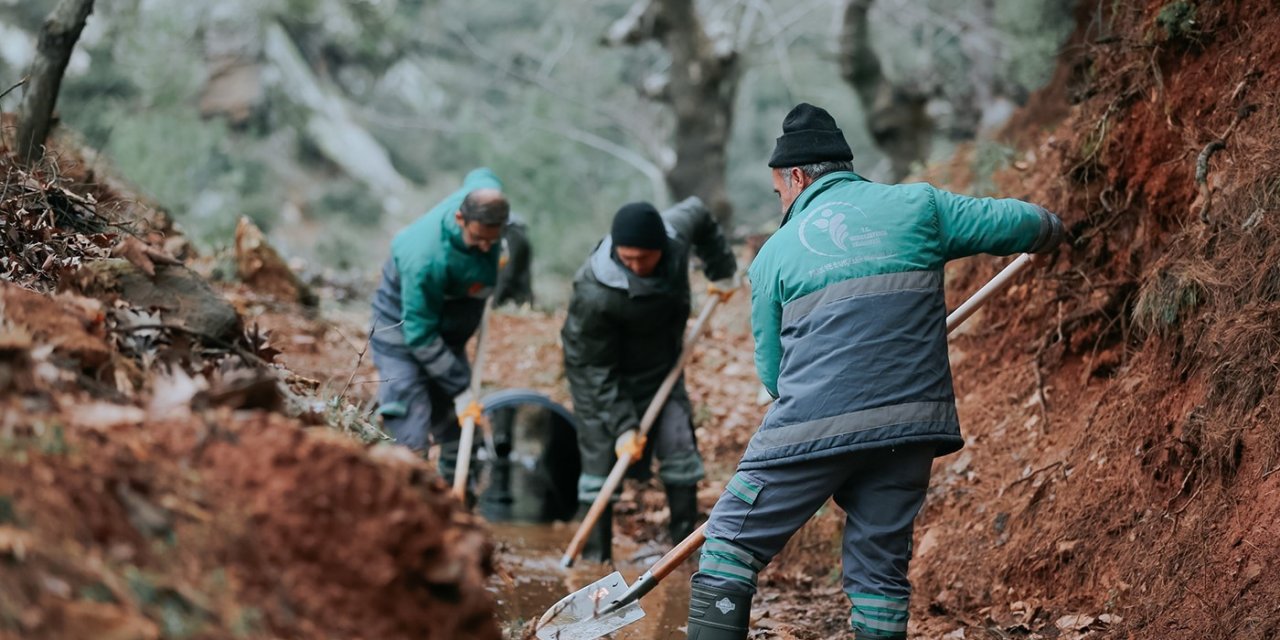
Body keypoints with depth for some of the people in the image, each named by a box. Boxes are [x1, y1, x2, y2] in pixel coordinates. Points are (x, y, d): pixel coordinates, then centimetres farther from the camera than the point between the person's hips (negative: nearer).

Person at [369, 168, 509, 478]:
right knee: (409, 434, -17)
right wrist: (460, 389, -29)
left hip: (450, 323, 7)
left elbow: (479, 175, 7)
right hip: (403, 324, -7)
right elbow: (420, 336, -31)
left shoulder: (487, 193, -23)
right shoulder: (426, 259, -41)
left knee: (453, 423, 15)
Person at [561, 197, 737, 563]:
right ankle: (595, 558, 1)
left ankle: (686, 544, 12)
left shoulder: (677, 233, -23)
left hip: (661, 365, 5)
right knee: (601, 459, -7)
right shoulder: (594, 294, -37)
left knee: (679, 448, 2)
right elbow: (597, 369, -27)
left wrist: (721, 270, 7)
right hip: (603, 375, -5)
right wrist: (622, 425, -29)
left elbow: (699, 214, 4)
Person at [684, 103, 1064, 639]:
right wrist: (1049, 227, 41)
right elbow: (1013, 223, 18)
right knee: (881, 566, 11)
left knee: (731, 540, 7)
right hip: (911, 424, 2)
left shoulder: (775, 252, 10)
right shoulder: (917, 205, 11)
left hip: (812, 427, -2)